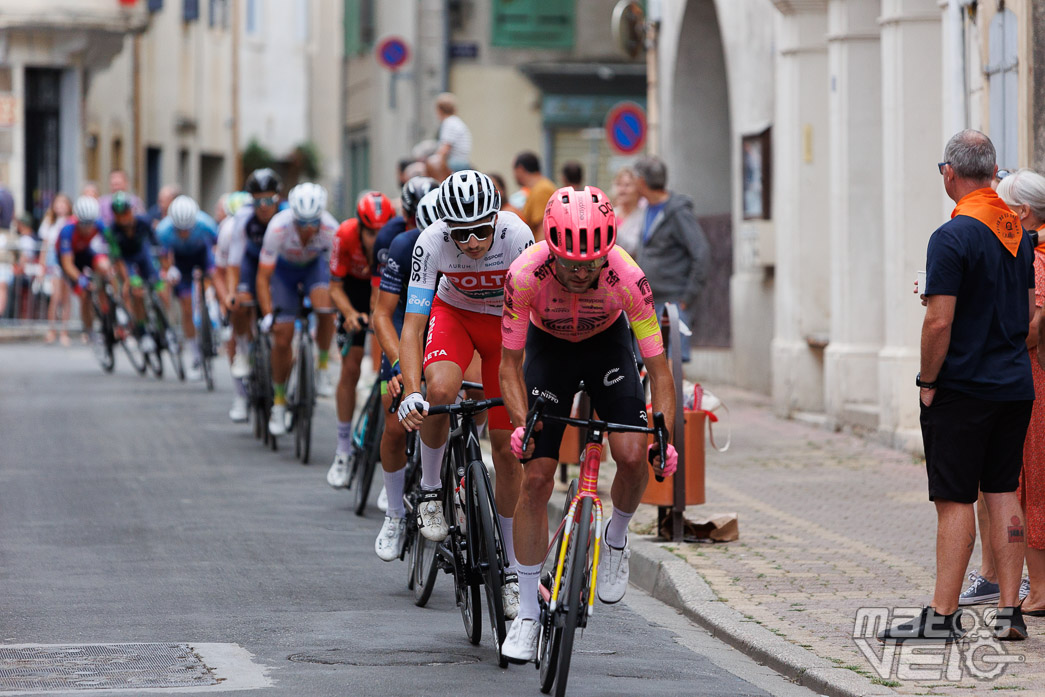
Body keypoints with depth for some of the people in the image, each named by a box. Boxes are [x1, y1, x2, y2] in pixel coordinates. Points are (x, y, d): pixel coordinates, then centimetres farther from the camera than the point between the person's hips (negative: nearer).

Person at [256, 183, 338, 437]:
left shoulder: (330, 229, -34)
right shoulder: (278, 228, -36)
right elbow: (263, 277, -27)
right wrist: (267, 315, -34)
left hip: (315, 265, 0)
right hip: (284, 268, 0)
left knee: (325, 308, -32)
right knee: (282, 338, -5)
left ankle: (322, 367, -9)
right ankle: (279, 402, 13)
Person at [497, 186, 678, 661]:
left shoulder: (627, 277, -35)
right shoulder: (525, 274, -35)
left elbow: (658, 367, -27)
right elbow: (510, 363, -22)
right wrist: (521, 424, -37)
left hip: (607, 341, 0)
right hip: (549, 346, 0)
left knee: (633, 455, -23)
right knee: (536, 478, -8)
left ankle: (616, 538, 10)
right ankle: (528, 613, 4)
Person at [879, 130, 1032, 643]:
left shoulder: (953, 236, -15)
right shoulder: (1017, 232, 10)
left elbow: (939, 321, -19)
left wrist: (927, 382, -9)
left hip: (962, 389, -7)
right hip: (1015, 384, 7)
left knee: (955, 500, -5)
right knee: (1003, 493, 10)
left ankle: (943, 616, -4)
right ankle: (1009, 612, 9)